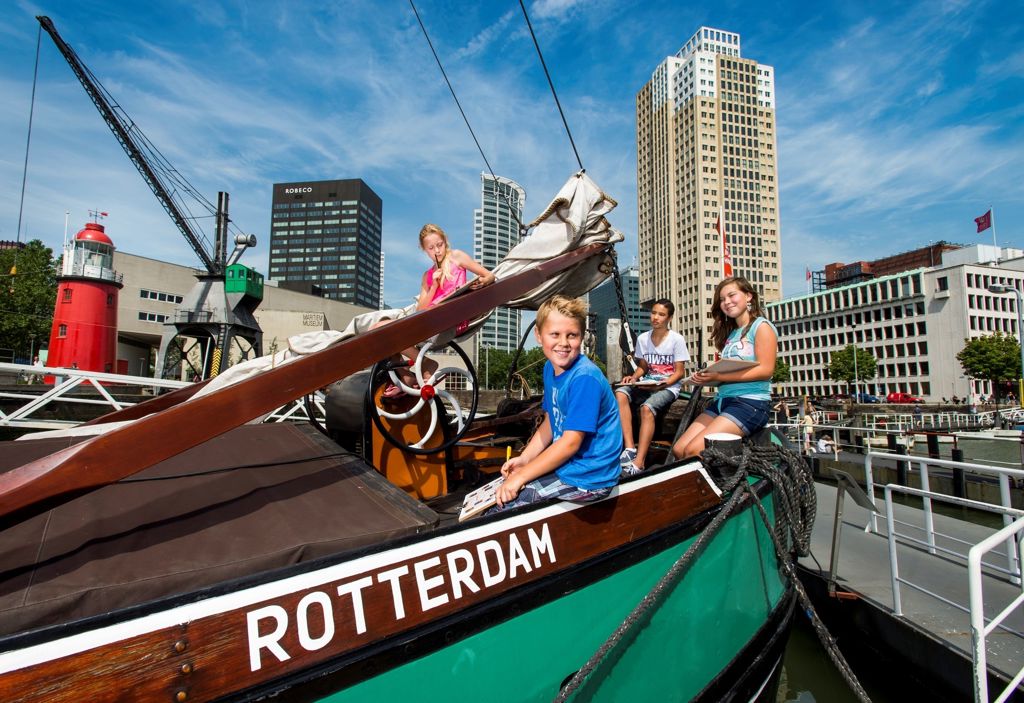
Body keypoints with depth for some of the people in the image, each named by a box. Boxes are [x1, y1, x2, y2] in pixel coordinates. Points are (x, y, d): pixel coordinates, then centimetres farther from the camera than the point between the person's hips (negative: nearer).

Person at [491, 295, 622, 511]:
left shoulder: (585, 378, -23)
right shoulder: (550, 368, 4)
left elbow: (571, 442, -23)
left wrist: (521, 476, -19)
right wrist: (524, 459, -1)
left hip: (587, 478, -8)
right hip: (563, 464, 8)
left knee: (505, 501, -12)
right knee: (499, 489, 13)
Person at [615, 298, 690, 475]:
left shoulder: (677, 339, -4)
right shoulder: (642, 338, 7)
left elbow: (679, 372, -4)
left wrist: (662, 384, -21)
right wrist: (634, 377, -5)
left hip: (668, 387, -4)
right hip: (647, 385, 4)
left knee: (646, 407, -35)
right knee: (620, 393, -26)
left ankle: (639, 462, -34)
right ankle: (630, 448, -31)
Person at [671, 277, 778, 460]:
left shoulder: (762, 326, -1)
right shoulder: (730, 332, 20)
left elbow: (765, 370, -13)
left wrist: (719, 376, -18)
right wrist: (708, 377, -3)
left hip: (751, 402, -7)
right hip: (722, 400, 7)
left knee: (693, 450, -22)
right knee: (679, 449, -7)